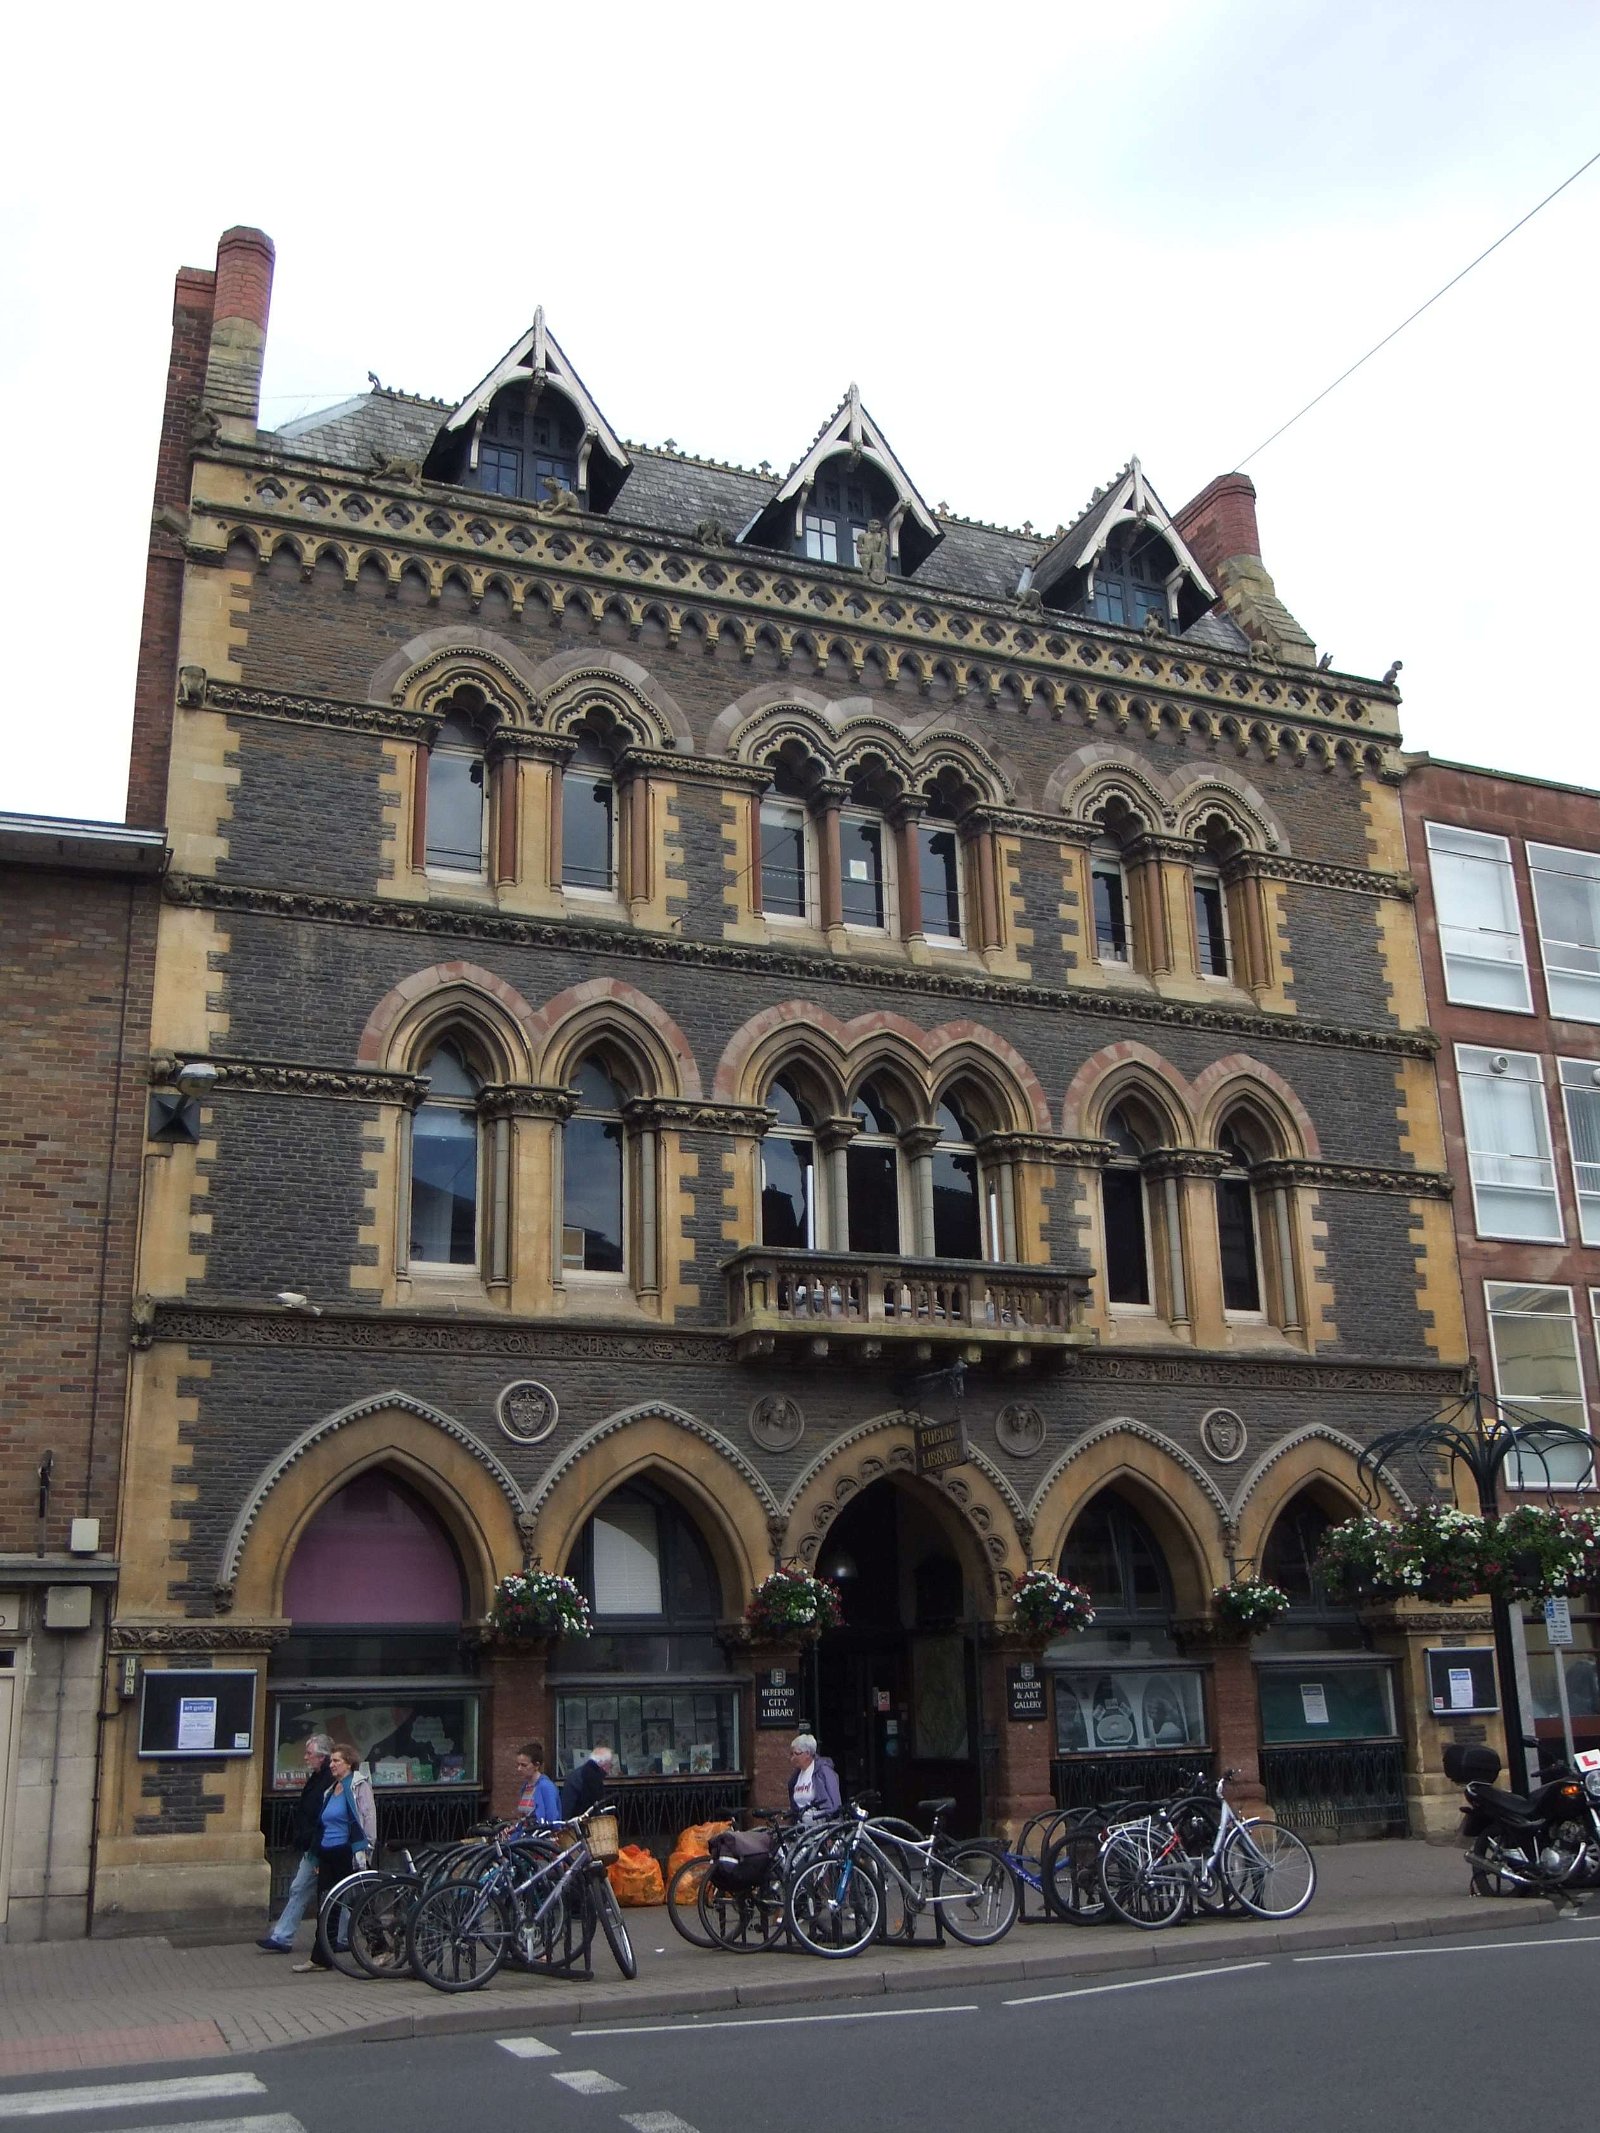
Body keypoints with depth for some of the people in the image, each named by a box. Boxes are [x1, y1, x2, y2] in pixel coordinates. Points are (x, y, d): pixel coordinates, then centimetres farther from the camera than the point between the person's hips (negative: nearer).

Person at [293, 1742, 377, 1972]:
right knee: (324, 1907, 6)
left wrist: (364, 1849, -18)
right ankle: (319, 1959, 10)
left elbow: (368, 1817, -12)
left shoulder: (359, 1785, -6)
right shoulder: (330, 1791, 18)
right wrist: (318, 1859, 21)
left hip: (348, 1854, -8)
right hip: (328, 1854, 8)